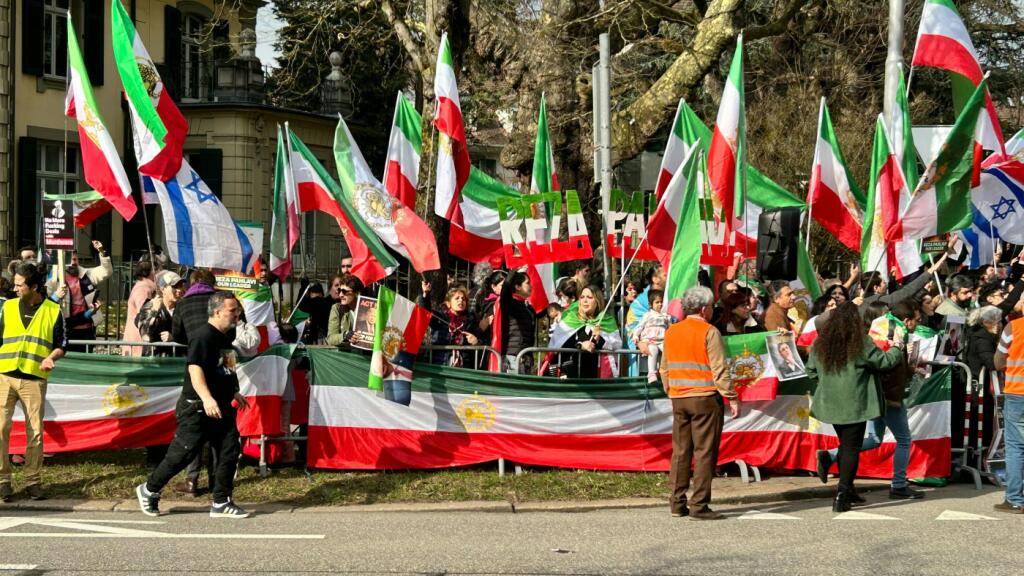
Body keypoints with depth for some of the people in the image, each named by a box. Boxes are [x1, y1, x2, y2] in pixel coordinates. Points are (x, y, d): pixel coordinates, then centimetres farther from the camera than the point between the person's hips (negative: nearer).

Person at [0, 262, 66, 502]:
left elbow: (61, 345, 8)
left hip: (34, 379, -1)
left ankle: (33, 481, 12)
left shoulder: (53, 311, 4)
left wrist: (51, 357, -12)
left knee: (35, 432, 2)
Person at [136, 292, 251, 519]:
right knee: (182, 454, -3)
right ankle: (149, 490, 15)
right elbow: (195, 369, -26)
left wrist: (233, 393, 35)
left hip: (222, 408, 9)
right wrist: (207, 398, -37)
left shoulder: (224, 338, 14)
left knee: (229, 453, 2)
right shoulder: (203, 336, -16)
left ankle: (221, 503, 10)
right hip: (197, 409, -9)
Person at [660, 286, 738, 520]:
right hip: (705, 398, -6)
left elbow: (665, 369, 15)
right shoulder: (709, 332, -9)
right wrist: (732, 397, -7)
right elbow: (719, 369, -12)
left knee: (680, 451, 11)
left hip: (678, 398, 6)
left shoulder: (671, 332, 10)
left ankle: (677, 503, 13)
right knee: (705, 452, -1)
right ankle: (699, 505, -2)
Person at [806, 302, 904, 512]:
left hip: (831, 403, 5)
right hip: (855, 404, -5)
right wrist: (896, 350, 14)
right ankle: (842, 494, -8)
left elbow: (811, 371, 10)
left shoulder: (820, 343, 2)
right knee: (852, 447, 0)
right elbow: (883, 361, -5)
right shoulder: (861, 343, -12)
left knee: (845, 444, 20)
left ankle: (847, 489, 27)